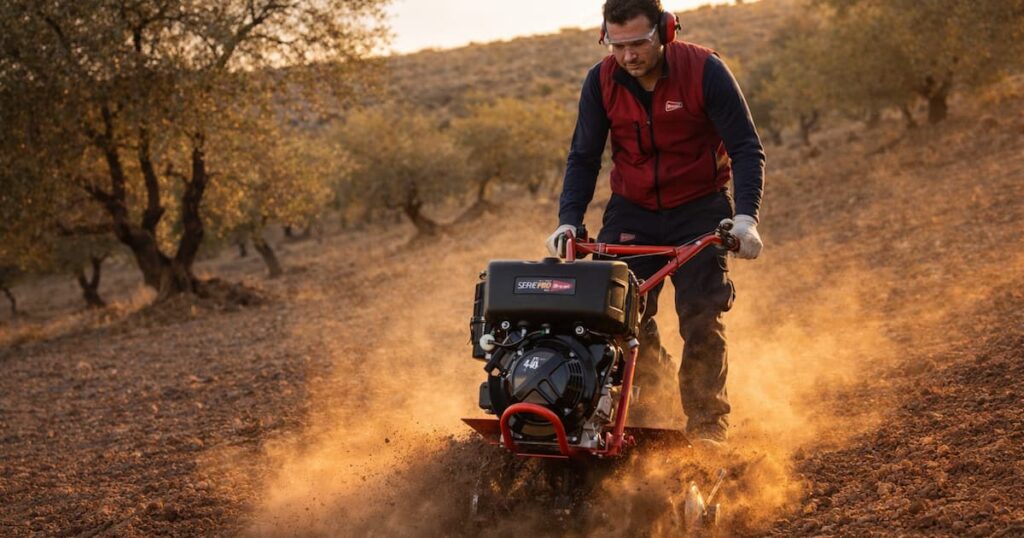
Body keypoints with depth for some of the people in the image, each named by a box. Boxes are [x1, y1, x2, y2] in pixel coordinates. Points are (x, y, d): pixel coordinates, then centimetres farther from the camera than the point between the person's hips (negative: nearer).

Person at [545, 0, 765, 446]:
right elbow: (583, 158, 1)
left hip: (699, 210, -3)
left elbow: (746, 148, -14)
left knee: (701, 319, -12)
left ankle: (707, 426, -5)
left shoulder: (705, 71, -17)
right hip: (632, 212, 3)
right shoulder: (601, 81, -8)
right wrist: (569, 220, -13)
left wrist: (745, 217, -27)